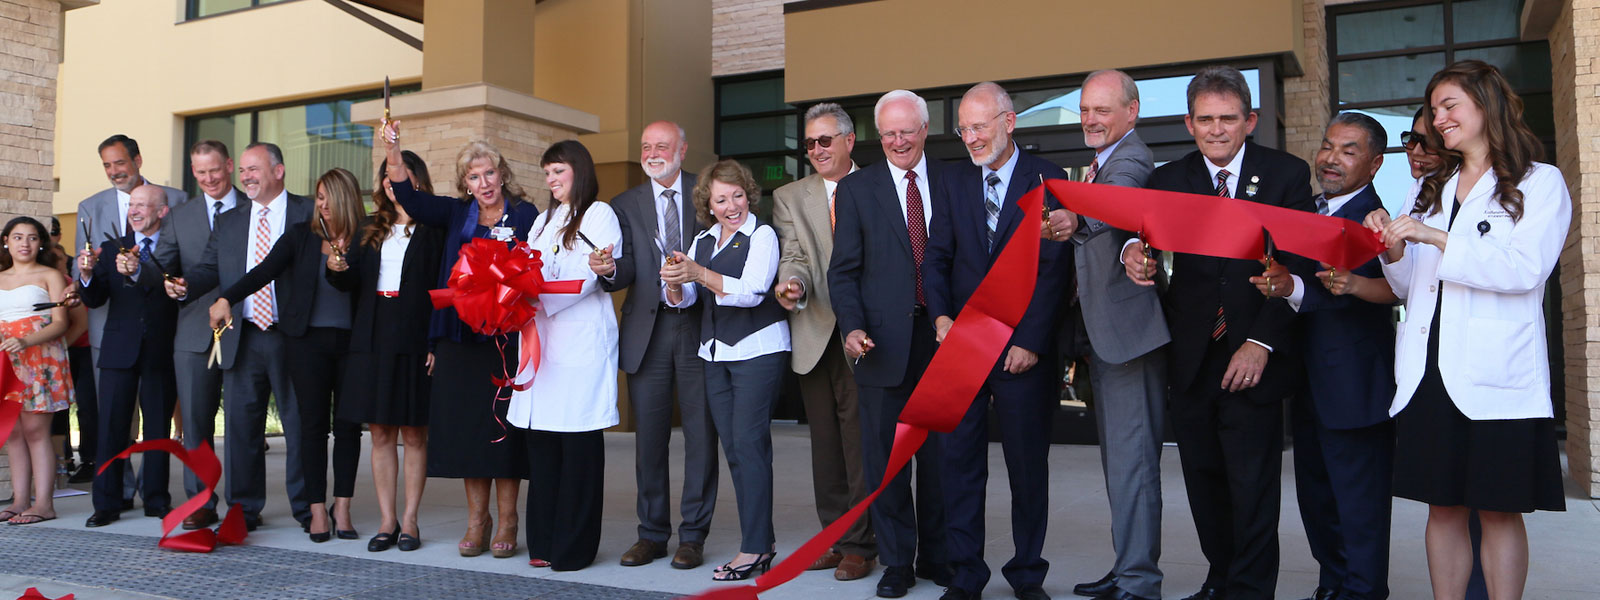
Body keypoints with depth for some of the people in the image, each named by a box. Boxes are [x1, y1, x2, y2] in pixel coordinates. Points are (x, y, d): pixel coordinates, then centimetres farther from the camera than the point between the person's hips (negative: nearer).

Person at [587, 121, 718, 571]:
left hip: (698, 326, -2)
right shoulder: (625, 205, 10)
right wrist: (609, 269, -23)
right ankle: (652, 533, 21)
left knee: (701, 433, 3)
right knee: (648, 435, 8)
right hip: (648, 330, 2)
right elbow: (626, 273, -2)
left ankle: (692, 536, 14)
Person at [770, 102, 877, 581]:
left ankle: (860, 545, 3)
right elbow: (795, 256, 3)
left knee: (860, 434, -6)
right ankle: (835, 536, 18)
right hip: (815, 333, 3)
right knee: (825, 438, 8)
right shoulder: (789, 198, 14)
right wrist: (793, 282, -20)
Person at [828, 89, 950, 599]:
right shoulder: (856, 189, 6)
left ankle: (936, 555, 22)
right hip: (883, 340, -1)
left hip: (943, 333, 1)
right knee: (885, 455, 3)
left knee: (940, 452, 8)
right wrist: (852, 327, -12)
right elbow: (843, 270, 3)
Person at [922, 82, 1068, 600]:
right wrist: (941, 315, -8)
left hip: (1023, 348, -3)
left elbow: (1052, 268, -6)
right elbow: (936, 258, 9)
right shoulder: (953, 182, 11)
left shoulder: (1046, 179, -1)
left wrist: (1031, 341, -12)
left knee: (1028, 464, 6)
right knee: (960, 462, 5)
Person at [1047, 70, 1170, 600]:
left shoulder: (1131, 159, -13)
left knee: (1132, 458, -8)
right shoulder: (1101, 163, 19)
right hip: (1104, 336, 11)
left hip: (1128, 331, -11)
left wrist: (1074, 220, -55)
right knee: (1117, 457, 17)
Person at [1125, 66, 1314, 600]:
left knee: (1252, 487, 1)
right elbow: (1147, 238, -6)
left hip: (1253, 360, -2)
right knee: (1204, 481, 11)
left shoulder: (1288, 175, 1)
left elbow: (1297, 268, -4)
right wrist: (1134, 252, -32)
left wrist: (1261, 342, -13)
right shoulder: (1167, 180, 7)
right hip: (1192, 359, 3)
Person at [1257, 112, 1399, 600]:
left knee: (1358, 501, 1)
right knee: (1316, 495, 19)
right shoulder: (1309, 209, 12)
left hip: (1353, 387, -9)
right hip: (1310, 384, 9)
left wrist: (1294, 288, -44)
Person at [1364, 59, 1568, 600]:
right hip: (1428, 370, 4)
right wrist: (1394, 250, -3)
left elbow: (1526, 269, -13)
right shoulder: (1430, 189, 17)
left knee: (1499, 509, 1)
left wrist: (1438, 239, -17)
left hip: (1497, 374, -4)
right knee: (1442, 506, 7)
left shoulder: (1540, 183, 3)